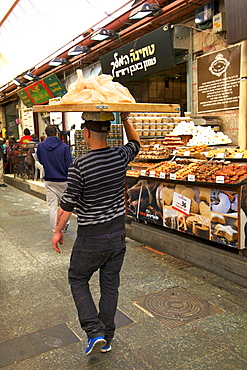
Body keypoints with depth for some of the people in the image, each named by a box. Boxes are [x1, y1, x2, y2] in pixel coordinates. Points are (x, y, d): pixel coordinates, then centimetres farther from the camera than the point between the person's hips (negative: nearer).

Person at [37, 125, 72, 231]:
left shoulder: (40, 146, -3)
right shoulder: (64, 146, -11)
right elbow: (69, 165, -8)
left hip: (49, 180, 1)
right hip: (63, 180, -1)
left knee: (52, 206, 6)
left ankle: (56, 229, 7)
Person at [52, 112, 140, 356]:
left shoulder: (79, 166, -19)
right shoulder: (121, 157, -6)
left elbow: (67, 204, -13)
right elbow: (135, 142, 19)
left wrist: (58, 231, 1)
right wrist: (125, 119, 20)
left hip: (91, 238, -5)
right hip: (118, 234, 5)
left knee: (77, 280, 18)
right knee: (110, 285, 16)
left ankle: (95, 332, 10)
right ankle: (106, 339, 30)